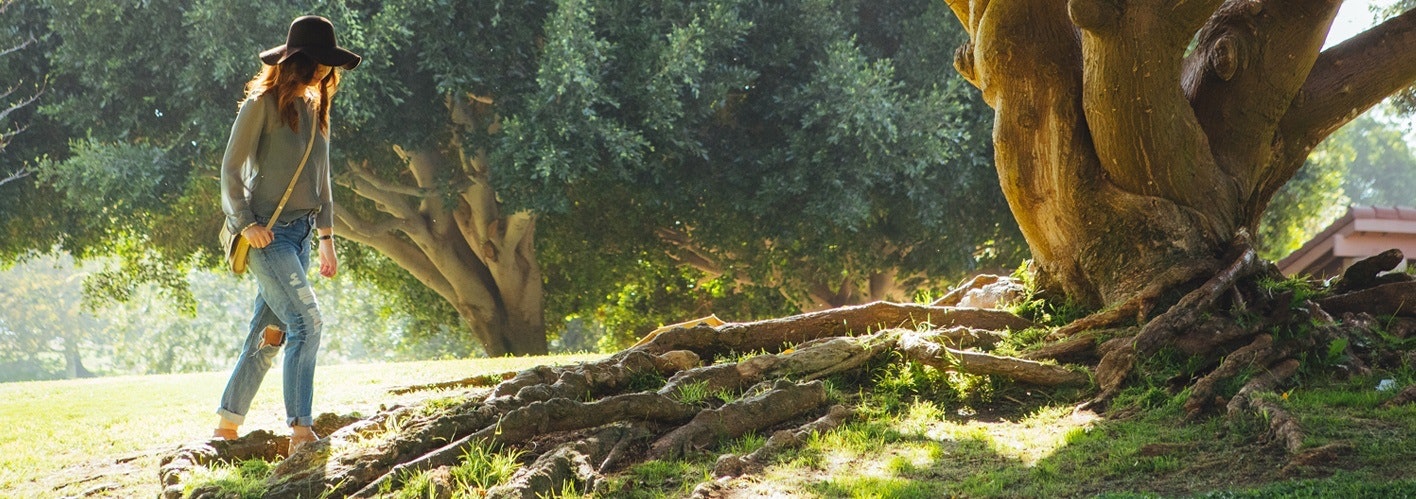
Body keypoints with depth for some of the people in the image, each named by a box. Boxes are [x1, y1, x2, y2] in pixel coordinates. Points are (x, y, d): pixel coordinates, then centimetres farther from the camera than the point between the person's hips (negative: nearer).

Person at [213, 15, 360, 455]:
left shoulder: (315, 108, 14)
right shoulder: (263, 104, -8)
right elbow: (231, 168, -8)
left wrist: (326, 237, 17)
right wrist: (244, 222, -17)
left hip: (300, 233, 8)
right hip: (267, 232, -8)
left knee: (268, 334, 7)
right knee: (306, 321, -17)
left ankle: (227, 427, 15)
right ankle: (300, 432, -19)